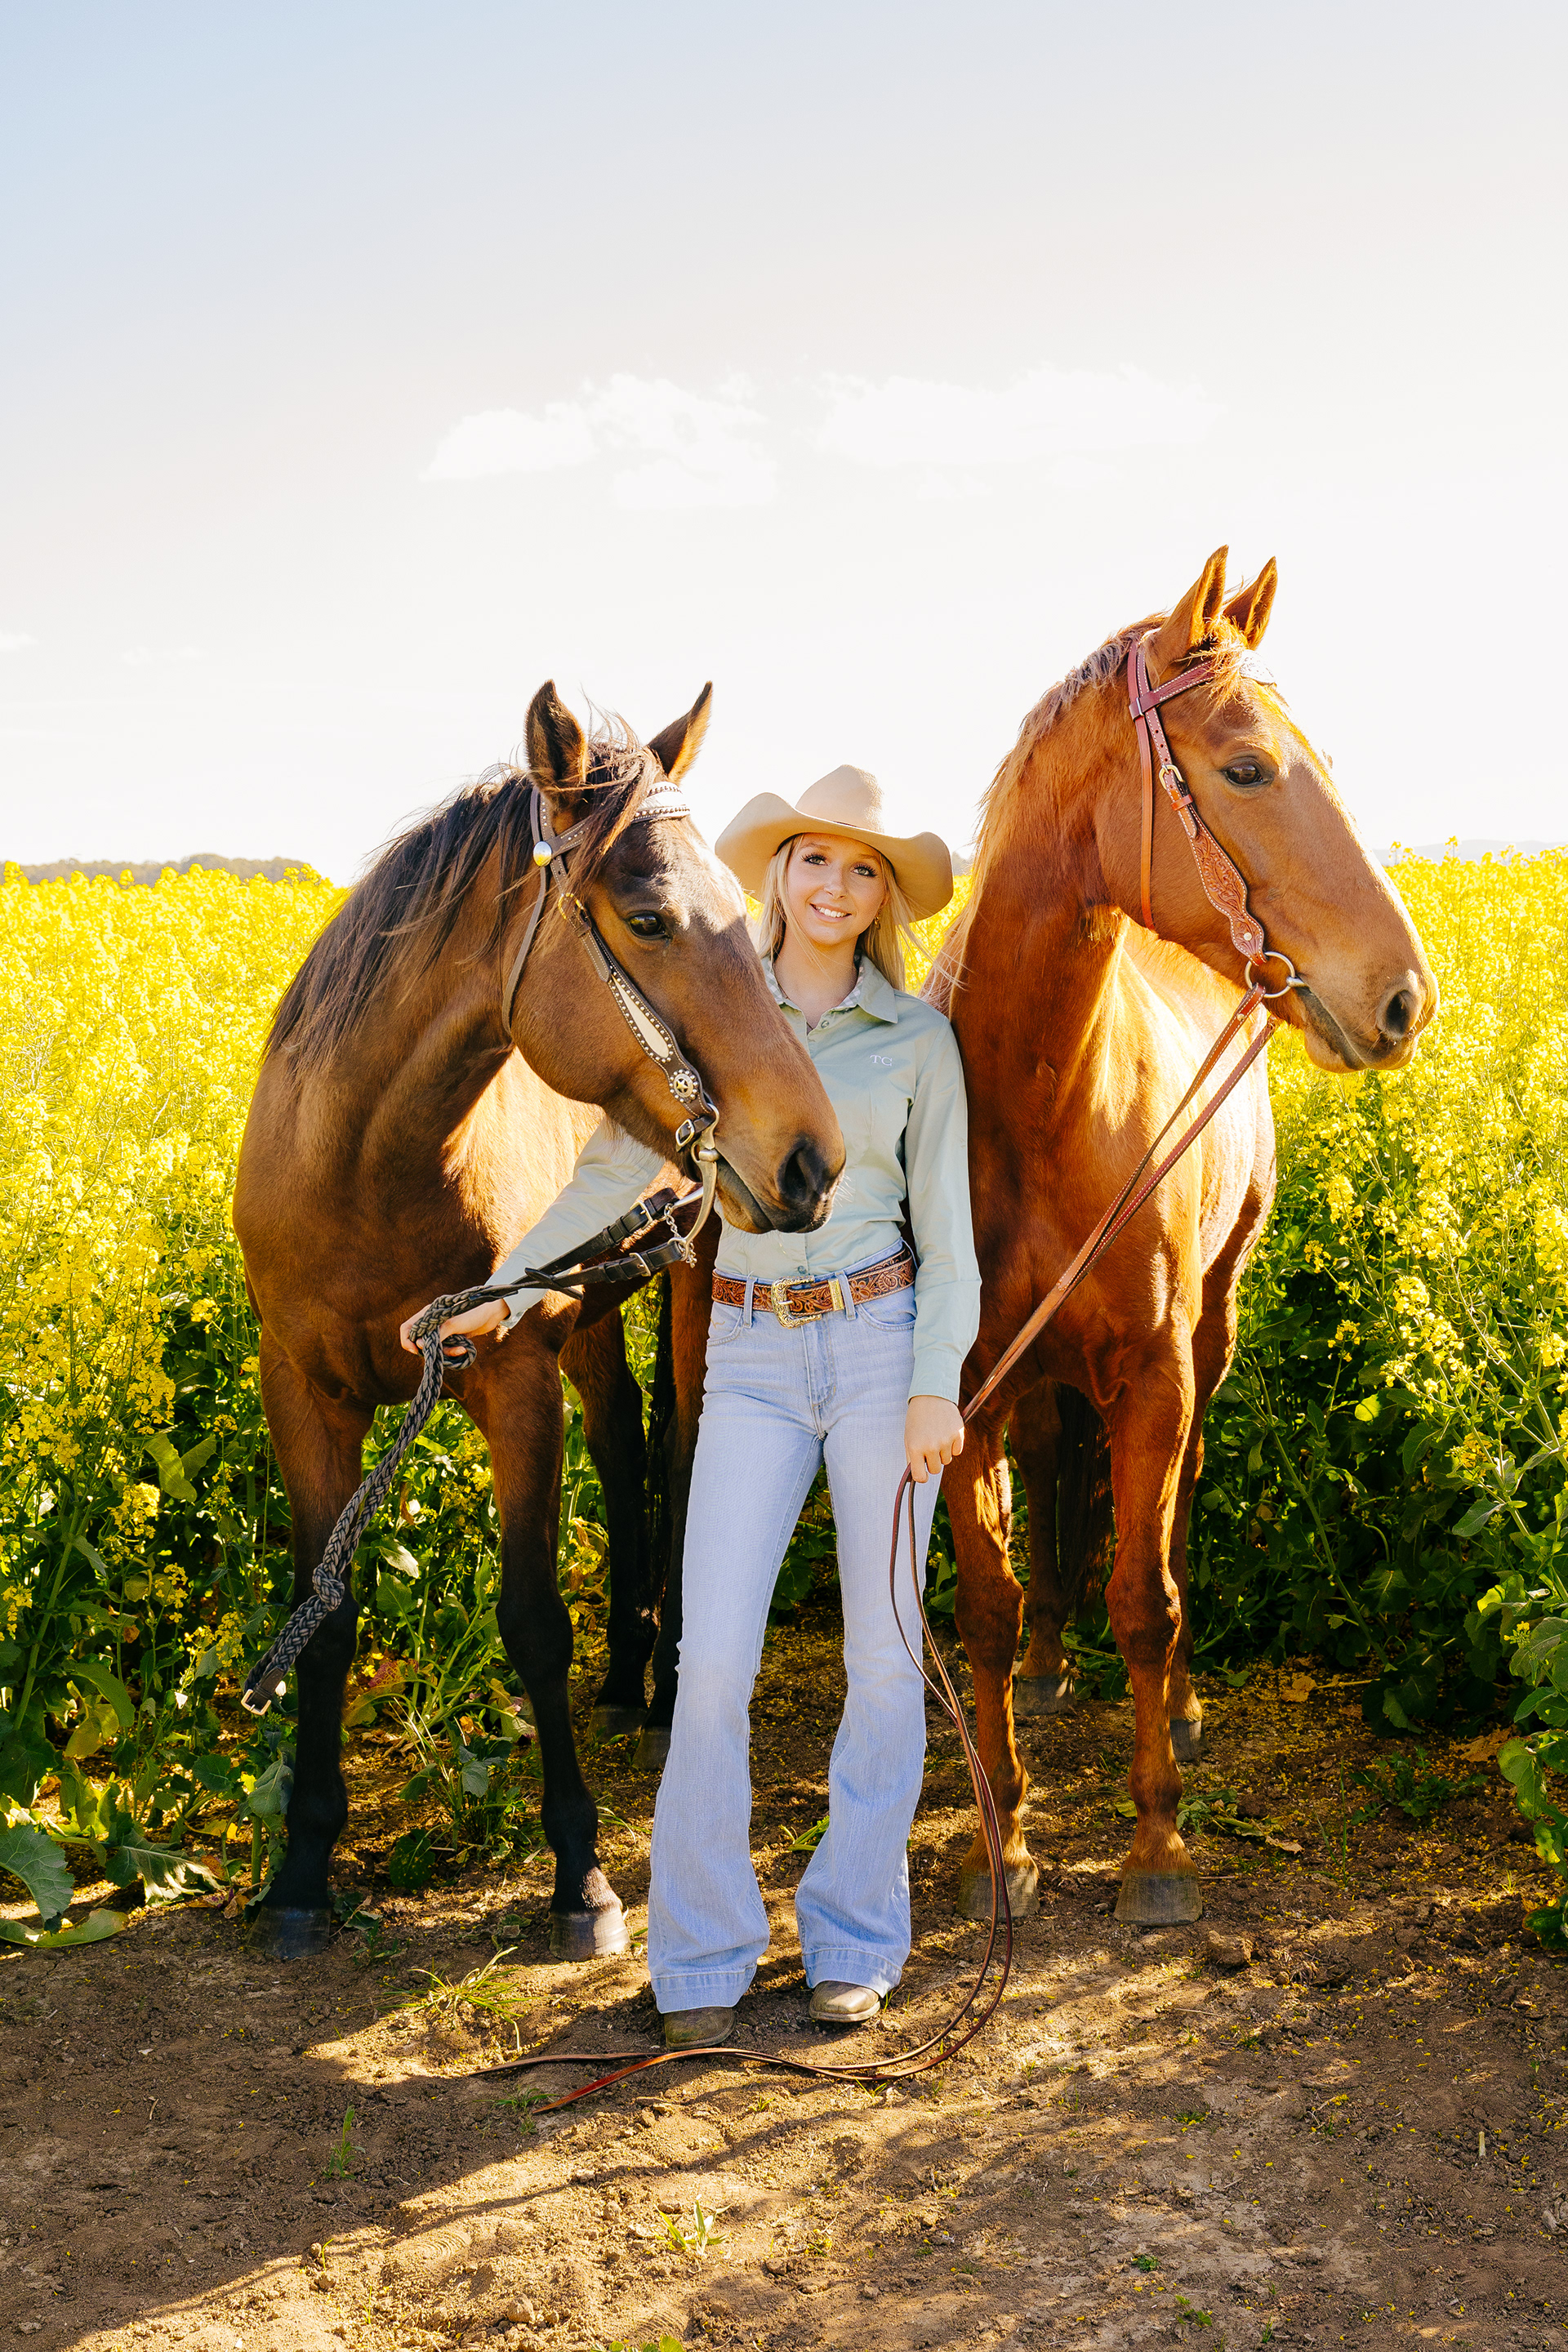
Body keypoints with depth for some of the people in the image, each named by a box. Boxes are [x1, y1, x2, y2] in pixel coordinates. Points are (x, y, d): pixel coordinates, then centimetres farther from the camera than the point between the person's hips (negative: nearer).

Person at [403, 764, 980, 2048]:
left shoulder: (917, 1036, 2)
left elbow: (945, 1219, 1)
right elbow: (620, 1167, 8)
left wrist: (939, 1387, -8)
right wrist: (506, 1290, 4)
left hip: (884, 1342, 0)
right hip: (753, 1358, 1)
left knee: (884, 1652, 5)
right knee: (714, 1661, -4)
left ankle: (856, 1940, 21)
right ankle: (702, 1954, 12)